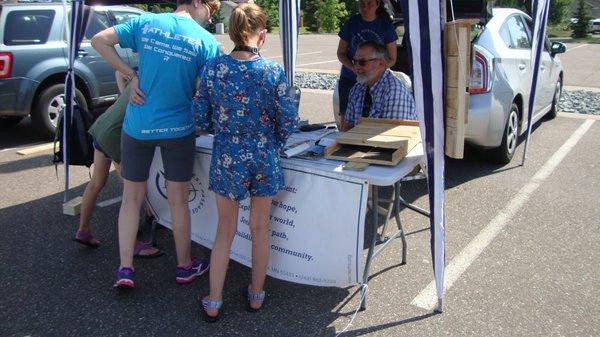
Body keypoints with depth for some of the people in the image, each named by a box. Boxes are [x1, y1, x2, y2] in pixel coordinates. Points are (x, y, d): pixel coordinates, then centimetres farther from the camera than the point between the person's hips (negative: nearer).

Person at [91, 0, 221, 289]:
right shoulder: (206, 41, -8)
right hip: (178, 129, -2)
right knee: (178, 201, 11)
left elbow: (98, 41, -1)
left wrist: (132, 76, -1)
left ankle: (125, 269, 16)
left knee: (131, 198, 14)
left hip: (137, 127, 2)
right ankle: (185, 267, 27)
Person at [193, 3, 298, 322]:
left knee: (225, 229, 16)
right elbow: (289, 120, -8)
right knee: (260, 228, 16)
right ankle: (256, 295, 34)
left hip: (226, 157, 1)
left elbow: (201, 117, -2)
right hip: (264, 157, 0)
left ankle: (213, 303, 23)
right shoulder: (273, 71, -11)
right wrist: (272, 145, 10)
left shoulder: (213, 68, -8)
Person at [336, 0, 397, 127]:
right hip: (349, 79, 2)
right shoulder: (351, 23, 2)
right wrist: (353, 68, -13)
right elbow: (341, 53, 7)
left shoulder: (386, 25, -1)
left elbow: (392, 59, 2)